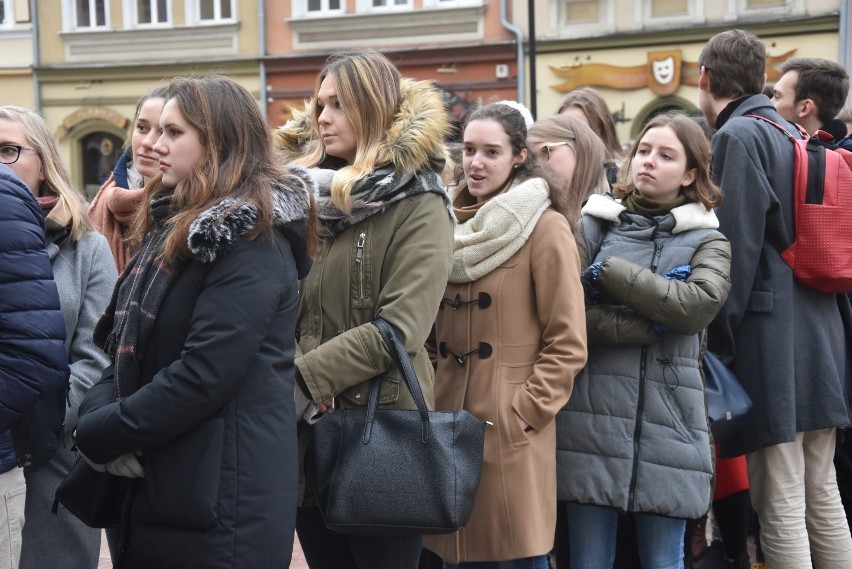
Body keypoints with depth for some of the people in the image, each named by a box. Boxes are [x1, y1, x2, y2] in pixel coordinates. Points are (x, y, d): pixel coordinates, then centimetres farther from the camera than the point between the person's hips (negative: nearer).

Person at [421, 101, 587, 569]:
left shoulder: (545, 228, -8)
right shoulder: (453, 225, 12)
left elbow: (567, 343, -10)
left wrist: (525, 411, -14)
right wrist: (431, 392, 9)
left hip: (510, 432, -6)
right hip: (449, 420, 6)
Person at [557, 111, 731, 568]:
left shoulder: (707, 242, 7)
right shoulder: (592, 224, 6)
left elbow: (698, 305, -14)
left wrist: (607, 271, -11)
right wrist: (647, 325, -15)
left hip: (665, 423, 1)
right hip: (592, 416, 0)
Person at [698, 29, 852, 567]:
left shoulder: (738, 135, -9)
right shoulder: (795, 136, 16)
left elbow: (739, 246, -16)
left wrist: (718, 338, -10)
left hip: (771, 335, -9)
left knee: (781, 507, -4)